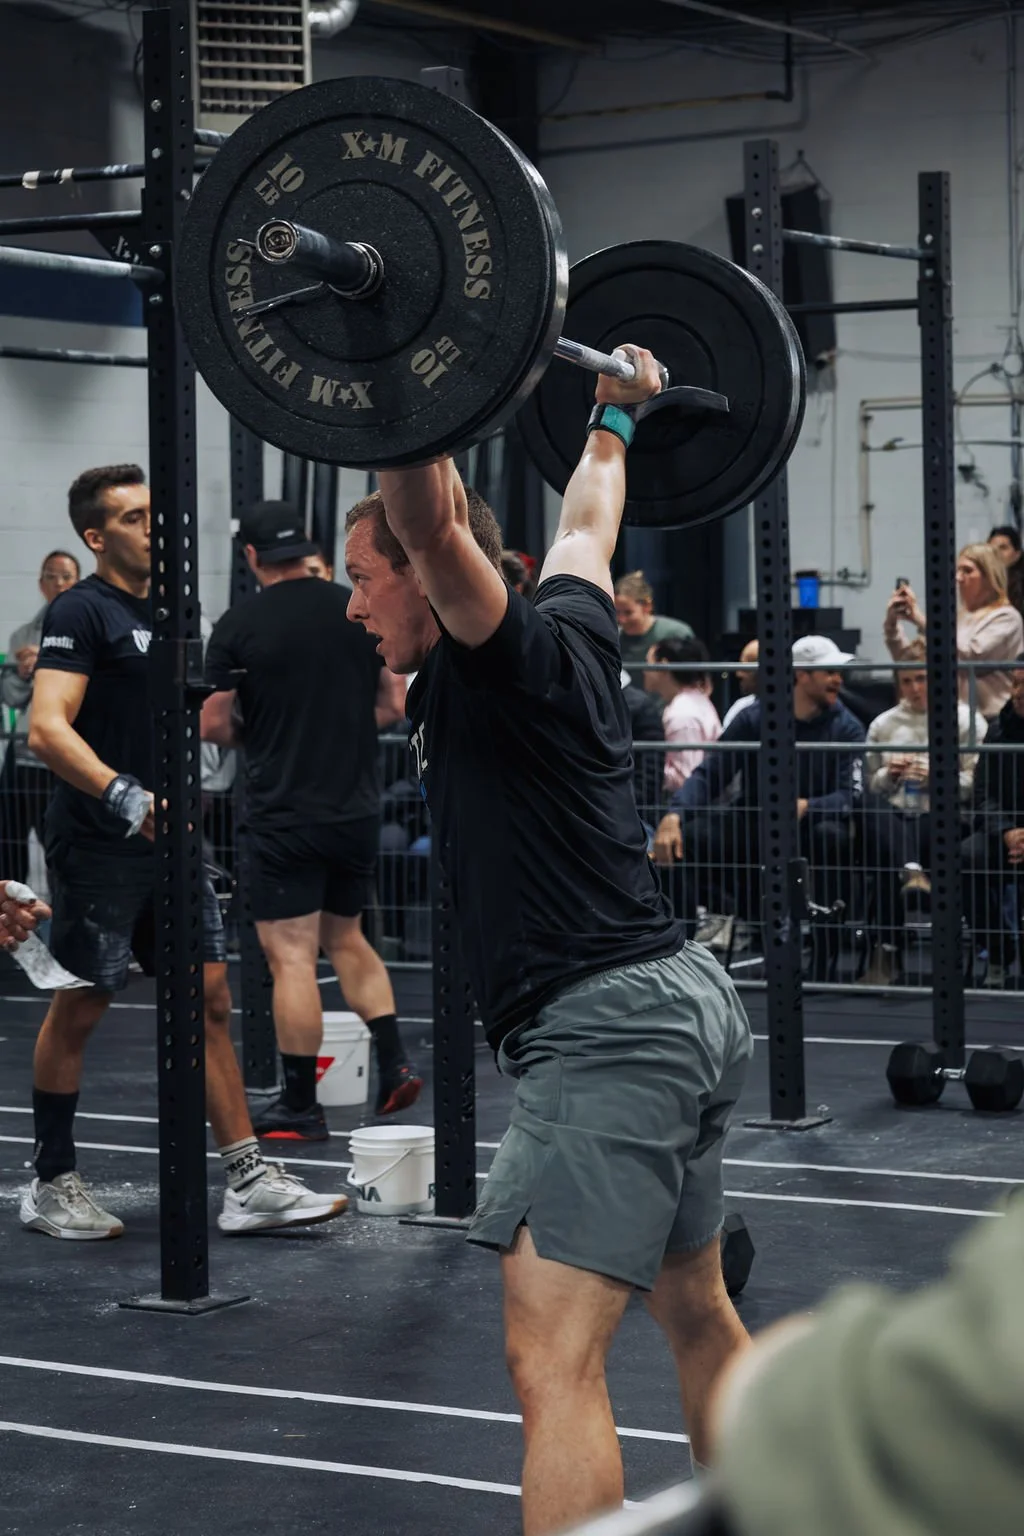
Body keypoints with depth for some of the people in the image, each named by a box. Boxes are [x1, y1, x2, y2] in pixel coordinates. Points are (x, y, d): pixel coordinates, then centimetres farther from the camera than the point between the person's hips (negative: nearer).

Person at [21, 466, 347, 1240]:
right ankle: (52, 1185, 15)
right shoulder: (81, 611, -12)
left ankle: (250, 1182, 5)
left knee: (210, 998, 4)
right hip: (98, 847, -8)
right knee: (80, 1007, 2)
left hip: (165, 839, 8)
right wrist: (126, 798, -33)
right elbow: (48, 727, -23)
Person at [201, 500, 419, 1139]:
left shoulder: (237, 626, -8)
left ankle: (301, 1105, 3)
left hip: (284, 814, -5)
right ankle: (395, 1062, 8)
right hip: (358, 808, 5)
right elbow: (393, 707, 7)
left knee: (291, 955, 0)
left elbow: (215, 726, -6)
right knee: (346, 939, 20)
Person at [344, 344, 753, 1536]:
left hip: (607, 1026, -11)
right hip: (687, 1005, 11)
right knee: (695, 1312, 25)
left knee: (552, 1354, -16)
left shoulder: (508, 654, -11)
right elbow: (586, 523, 34)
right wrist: (611, 413, 48)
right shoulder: (573, 626, 14)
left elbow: (429, 516, -28)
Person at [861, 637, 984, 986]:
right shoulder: (883, 724, 22)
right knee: (873, 811, -36)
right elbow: (871, 786, 22)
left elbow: (976, 784, 2)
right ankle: (911, 872, -53)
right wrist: (889, 775, 1)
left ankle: (888, 950, -37)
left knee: (884, 855, -36)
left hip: (941, 816, -3)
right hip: (893, 818, 3)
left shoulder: (966, 721, 11)